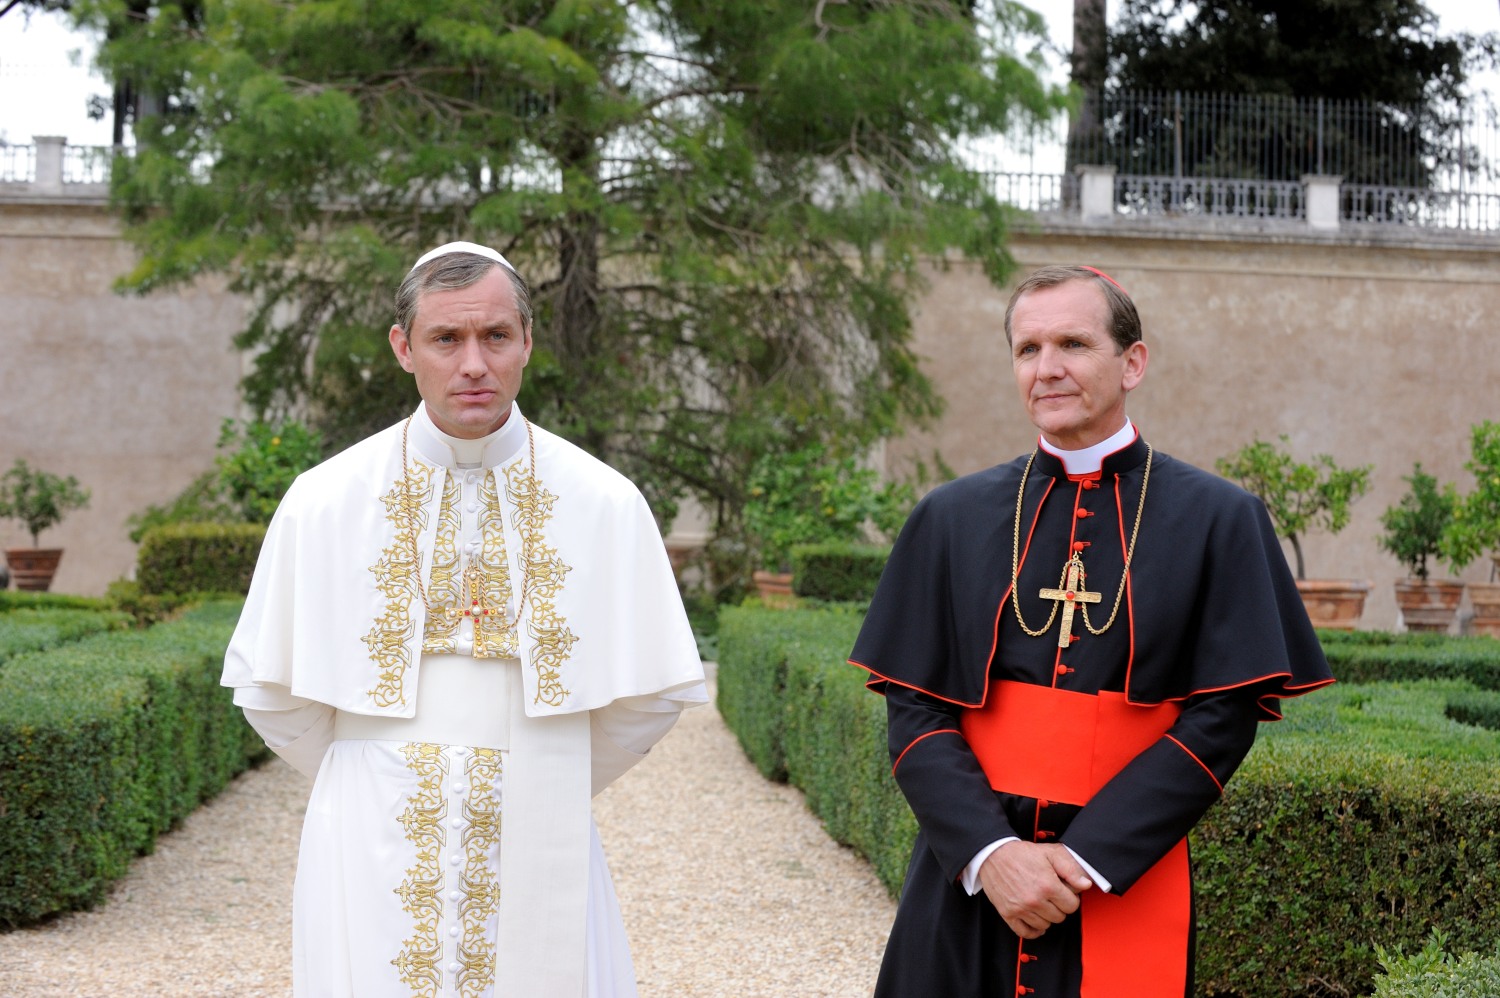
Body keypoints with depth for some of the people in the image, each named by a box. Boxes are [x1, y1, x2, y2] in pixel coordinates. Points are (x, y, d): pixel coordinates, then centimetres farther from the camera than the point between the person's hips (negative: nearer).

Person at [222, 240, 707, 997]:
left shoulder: (605, 505, -2)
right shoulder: (322, 504, -2)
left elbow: (654, 690, 6)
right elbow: (269, 688, 7)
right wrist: (368, 790, 11)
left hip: (537, 860, 0)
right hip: (376, 864, 0)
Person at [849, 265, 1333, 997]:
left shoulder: (1217, 519, -2)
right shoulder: (951, 518, 4)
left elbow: (1224, 718, -7)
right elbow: (914, 711, 0)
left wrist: (1085, 858, -13)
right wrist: (989, 852, -14)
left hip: (1126, 888, -1)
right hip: (965, 883, 2)